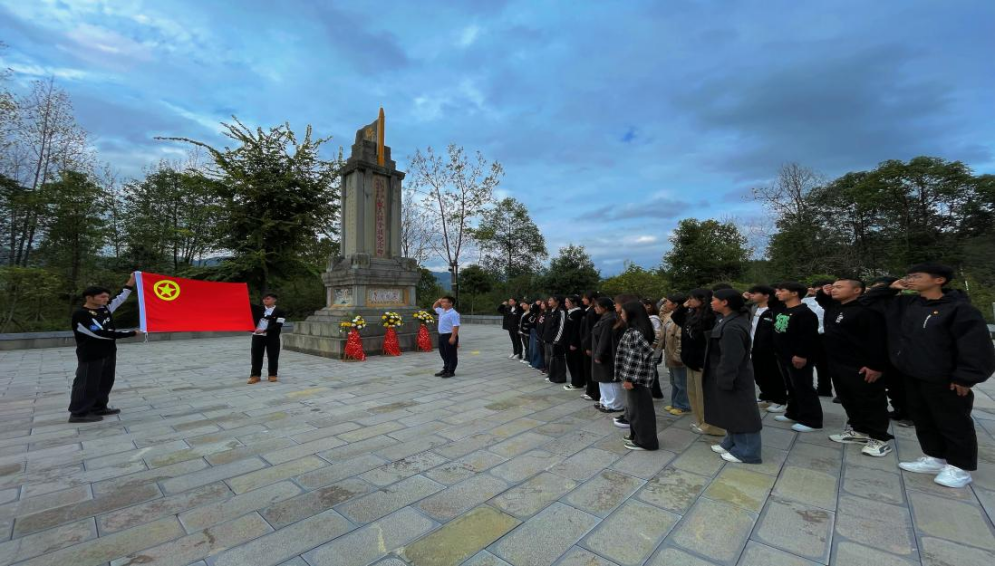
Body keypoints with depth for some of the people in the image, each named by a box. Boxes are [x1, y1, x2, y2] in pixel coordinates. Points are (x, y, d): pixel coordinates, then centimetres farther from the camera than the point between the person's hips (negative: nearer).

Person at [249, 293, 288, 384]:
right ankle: (255, 375, 15)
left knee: (273, 357, 4)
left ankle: (273, 375, 15)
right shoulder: (258, 308, 9)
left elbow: (278, 325, -11)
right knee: (256, 356, 6)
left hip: (272, 337, -3)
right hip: (257, 336, 3)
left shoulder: (280, 312, -5)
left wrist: (264, 330, -18)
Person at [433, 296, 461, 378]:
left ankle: (451, 372, 9)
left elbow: (456, 326, -22)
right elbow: (434, 307, 31)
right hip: (441, 335, 9)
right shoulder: (442, 311, 12)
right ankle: (445, 369, 29)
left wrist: (453, 337, -26)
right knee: (443, 354, 17)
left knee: (451, 355, 2)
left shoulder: (453, 314, -17)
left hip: (449, 336, -9)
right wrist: (438, 301, 11)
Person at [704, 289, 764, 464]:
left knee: (740, 414, 4)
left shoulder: (732, 328, -28)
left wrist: (725, 382, -21)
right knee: (733, 413, 20)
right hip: (728, 376, 10)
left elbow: (730, 359, -27)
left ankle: (747, 452, 18)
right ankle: (732, 443, 34)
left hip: (733, 379, -10)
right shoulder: (733, 318, 5)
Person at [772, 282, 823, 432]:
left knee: (803, 388, -1)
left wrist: (802, 355, -24)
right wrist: (778, 352, 18)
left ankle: (811, 420, 9)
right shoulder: (781, 311, 10)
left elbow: (809, 337, -23)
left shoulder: (804, 313, -17)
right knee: (791, 387, 18)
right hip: (783, 356, 9)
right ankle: (793, 413, 29)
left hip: (798, 358, -9)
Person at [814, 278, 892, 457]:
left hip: (861, 367, -9)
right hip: (837, 364, 9)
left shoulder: (866, 310, -18)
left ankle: (879, 438, 17)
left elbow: (878, 340, -21)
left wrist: (876, 366, -23)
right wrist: (823, 293, 11)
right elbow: (822, 301, 34)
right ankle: (858, 430, 32)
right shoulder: (834, 306, 9)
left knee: (870, 403, 4)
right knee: (848, 400, 18)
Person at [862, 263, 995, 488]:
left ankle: (960, 466, 23)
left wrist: (965, 377, -18)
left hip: (943, 380, -7)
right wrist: (891, 289, 2)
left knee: (953, 423, 8)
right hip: (912, 376, 7)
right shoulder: (906, 304, 6)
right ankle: (935, 458, 31)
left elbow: (976, 346, -15)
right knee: (922, 420, 16)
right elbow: (869, 300, 16)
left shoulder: (959, 309, -12)